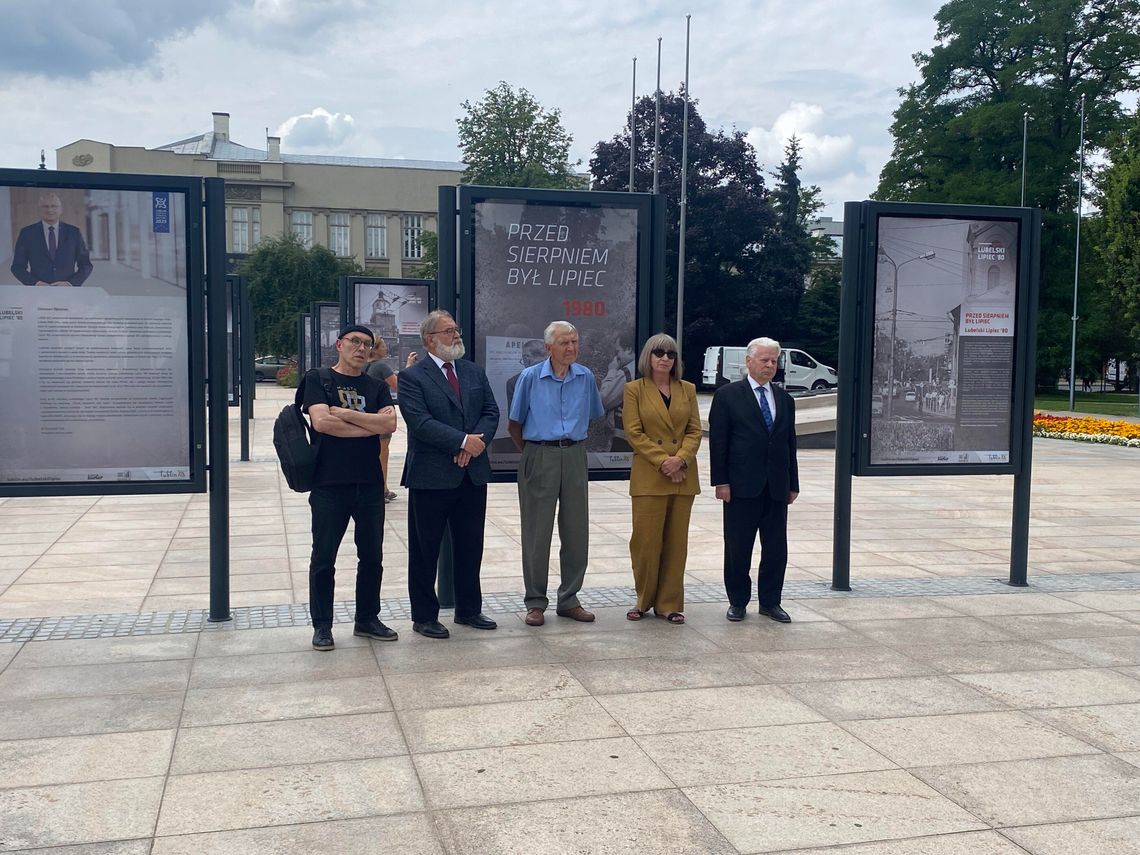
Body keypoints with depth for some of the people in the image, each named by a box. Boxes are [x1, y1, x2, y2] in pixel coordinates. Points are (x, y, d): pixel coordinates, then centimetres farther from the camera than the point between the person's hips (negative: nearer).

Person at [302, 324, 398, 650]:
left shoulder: (377, 387, 11)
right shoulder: (318, 379, 1)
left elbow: (390, 423, -7)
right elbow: (321, 421, -16)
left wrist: (344, 414, -13)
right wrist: (371, 425, -9)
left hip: (370, 483, 4)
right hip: (329, 484, -4)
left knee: (372, 556, 11)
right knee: (323, 558, 3)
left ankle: (367, 619, 25)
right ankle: (322, 625, 15)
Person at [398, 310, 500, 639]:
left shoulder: (474, 372, 12)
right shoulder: (412, 377, -7)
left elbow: (491, 412, 6)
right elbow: (420, 423, -18)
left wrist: (475, 444, -12)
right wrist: (463, 441, -21)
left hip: (473, 474, 6)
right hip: (431, 476, -5)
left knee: (470, 547, 14)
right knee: (425, 550, 5)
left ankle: (469, 610, 28)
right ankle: (424, 616, 16)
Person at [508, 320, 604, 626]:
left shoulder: (586, 377, 4)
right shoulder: (530, 377, -4)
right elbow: (514, 425, 4)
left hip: (574, 456, 3)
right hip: (539, 458, -3)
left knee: (576, 531, 6)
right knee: (537, 534, 2)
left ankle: (569, 599, 19)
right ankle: (536, 602, 11)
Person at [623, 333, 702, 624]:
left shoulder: (687, 390, 11)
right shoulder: (634, 389, 1)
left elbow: (695, 430, 6)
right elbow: (634, 433, -5)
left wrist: (680, 459, -11)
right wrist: (662, 461, -13)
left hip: (683, 477, 3)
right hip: (648, 477, -3)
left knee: (676, 542, 6)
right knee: (646, 540, -1)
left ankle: (669, 603, 14)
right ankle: (644, 600, 14)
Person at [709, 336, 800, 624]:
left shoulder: (785, 400, 13)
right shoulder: (728, 395, -1)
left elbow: (790, 445, 15)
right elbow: (718, 441, -5)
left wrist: (793, 484, 11)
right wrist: (721, 481, -11)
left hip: (777, 488, 4)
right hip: (742, 487, -4)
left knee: (776, 549, 7)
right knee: (738, 548, 4)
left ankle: (770, 602, 20)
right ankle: (737, 602, 17)